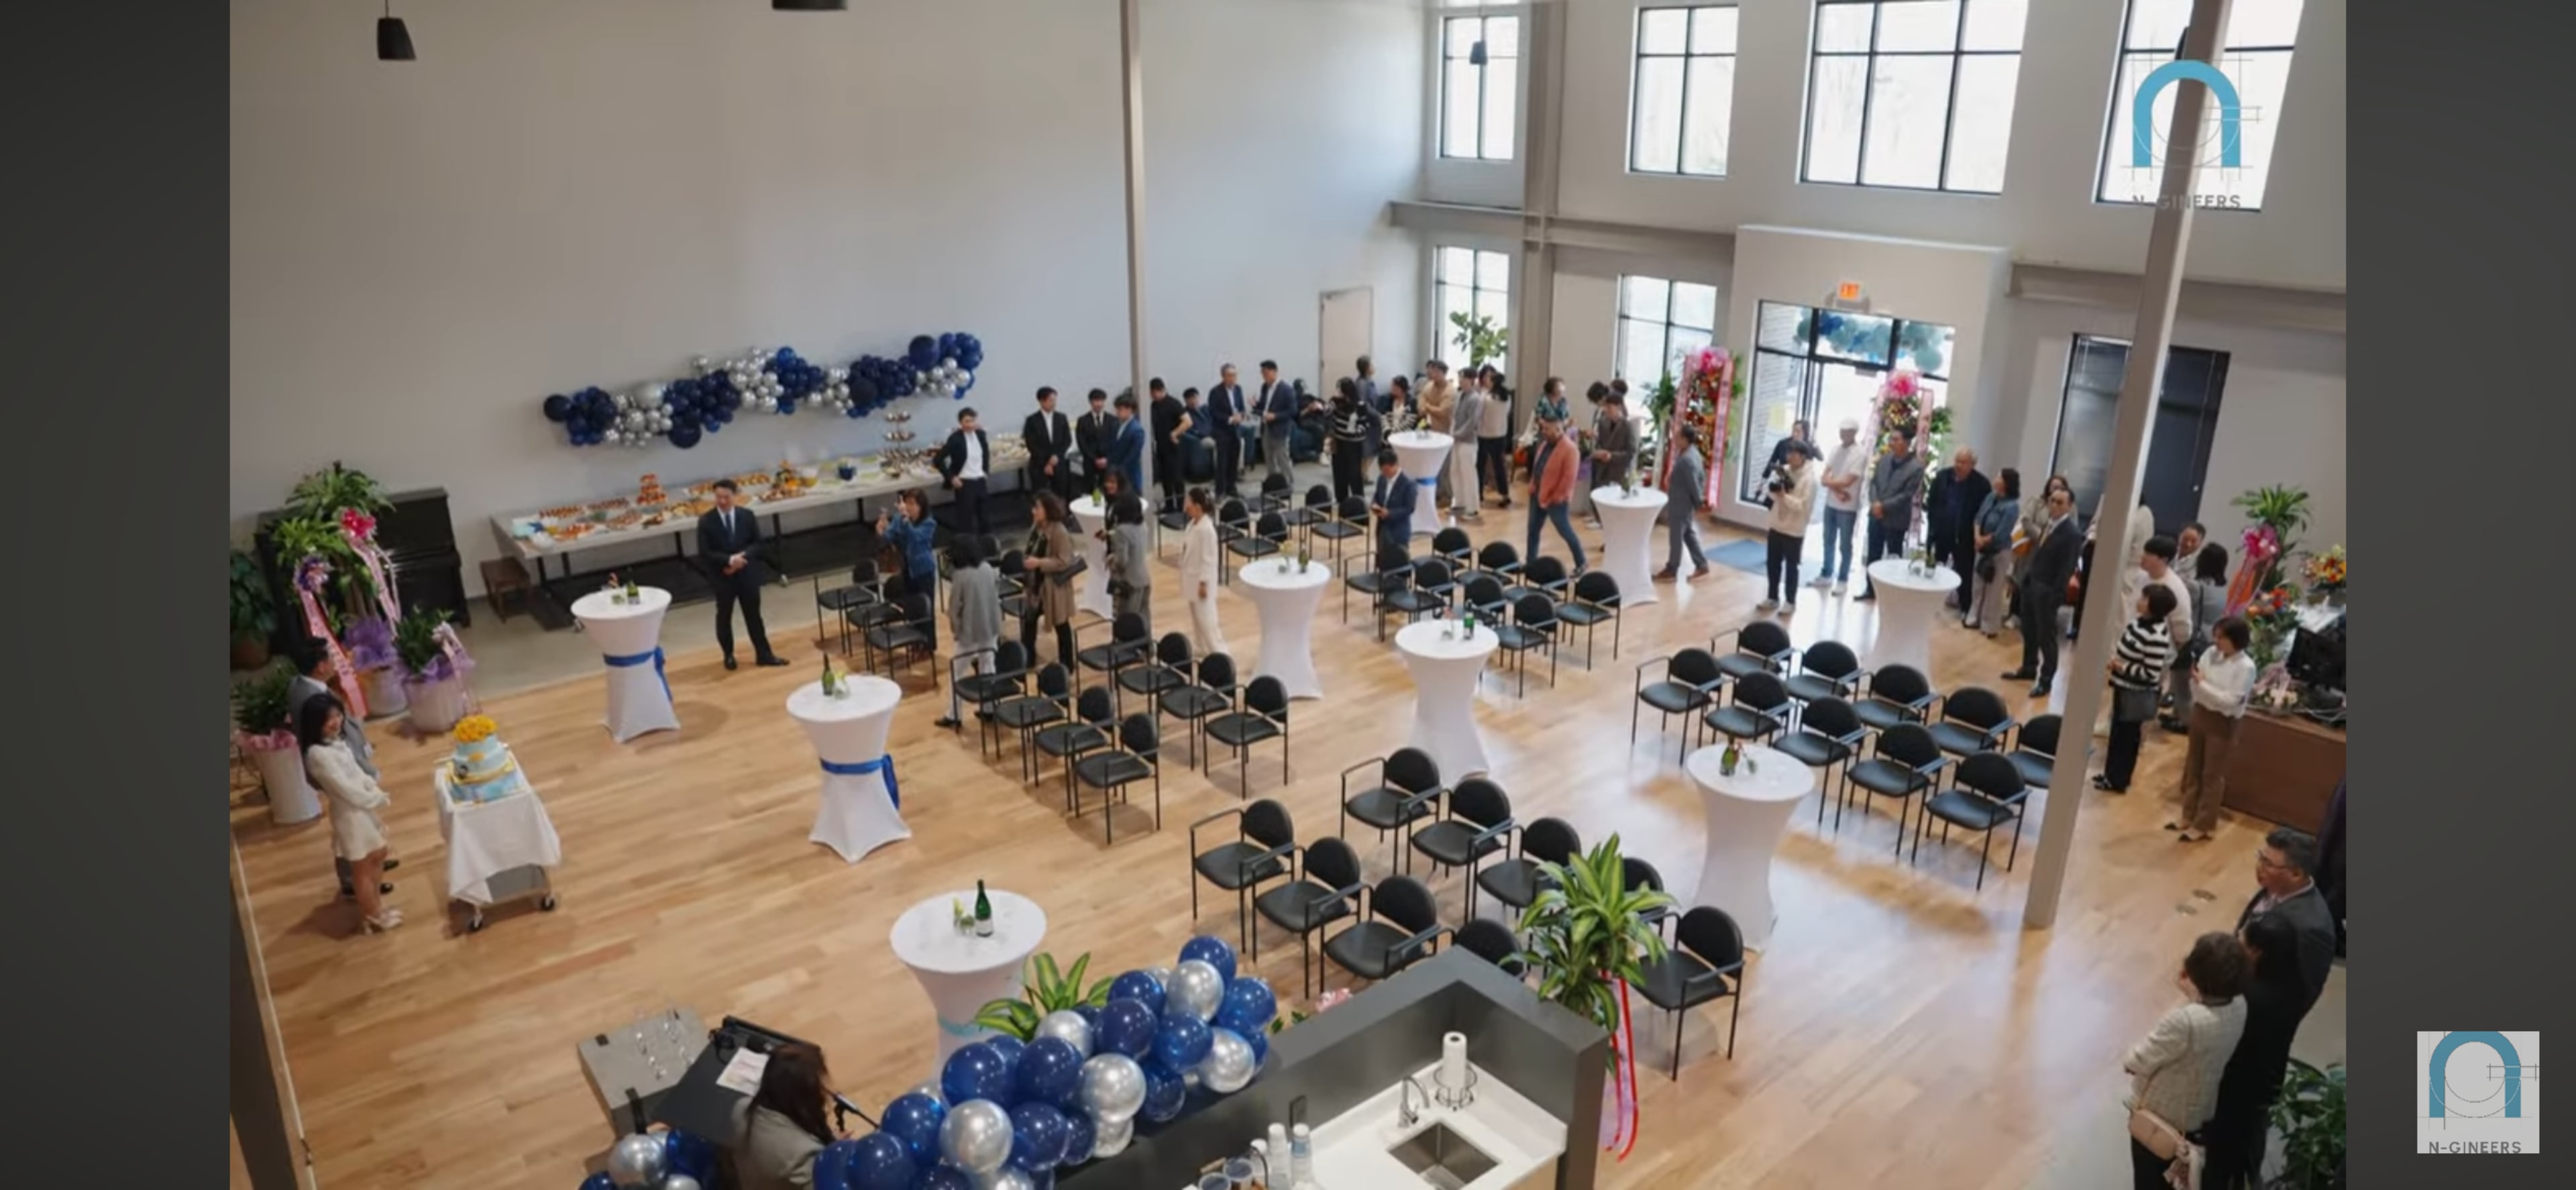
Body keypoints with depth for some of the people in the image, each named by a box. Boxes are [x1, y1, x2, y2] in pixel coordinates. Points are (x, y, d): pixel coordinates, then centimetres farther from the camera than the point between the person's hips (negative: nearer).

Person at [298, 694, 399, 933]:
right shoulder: (318, 754, -26)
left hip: (365, 807, 9)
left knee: (378, 856, 22)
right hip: (350, 813, -9)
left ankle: (377, 905, 38)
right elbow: (345, 788, -25)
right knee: (362, 868, 7)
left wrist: (376, 794, -2)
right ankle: (373, 917, 22)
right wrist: (378, 799, -13)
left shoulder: (336, 742, 3)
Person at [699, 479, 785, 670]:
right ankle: (729, 655, 29)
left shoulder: (747, 517, -1)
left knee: (753, 615, 9)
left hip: (747, 574, 1)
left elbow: (757, 544, 2)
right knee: (724, 617, 12)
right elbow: (704, 553, -11)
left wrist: (742, 556, -16)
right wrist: (729, 560, -22)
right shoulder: (706, 521, -9)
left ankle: (764, 654, 16)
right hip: (722, 576, -1)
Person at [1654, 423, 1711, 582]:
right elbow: (1701, 477, 13)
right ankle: (1702, 566, 23)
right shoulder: (1692, 453, 5)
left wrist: (1699, 503, -11)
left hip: (1681, 504, -10)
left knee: (1676, 536, 3)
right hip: (1685, 503, 10)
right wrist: (1698, 500, 16)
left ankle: (1671, 569, 15)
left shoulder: (1686, 460, -27)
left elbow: (1694, 484, -23)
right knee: (1689, 534, 18)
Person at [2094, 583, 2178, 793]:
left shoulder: (2157, 636, -29)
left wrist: (2122, 667, -21)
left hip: (2137, 695, -9)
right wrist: (2116, 656, 0)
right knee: (2117, 732, 19)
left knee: (2126, 736, 7)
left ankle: (2118, 781, 22)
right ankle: (2111, 775, 33)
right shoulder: (2142, 620, -1)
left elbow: (2151, 674, -26)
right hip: (2125, 688, 9)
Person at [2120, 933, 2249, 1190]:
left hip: (2157, 1113, -7)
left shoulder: (2186, 1021, -39)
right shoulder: (2238, 1006, -17)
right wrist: (2191, 993, -11)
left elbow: (2136, 1062, -27)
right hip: (2197, 1111, 7)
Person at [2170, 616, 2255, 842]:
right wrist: (2195, 679, -16)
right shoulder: (2211, 653, -2)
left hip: (2222, 723, -6)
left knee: (2212, 775, 6)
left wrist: (2202, 683, -24)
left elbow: (2230, 701, -23)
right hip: (2200, 714, 7)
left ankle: (2203, 825, 17)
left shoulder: (2246, 667, -19)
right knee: (2193, 769, 17)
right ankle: (2188, 816, 31)